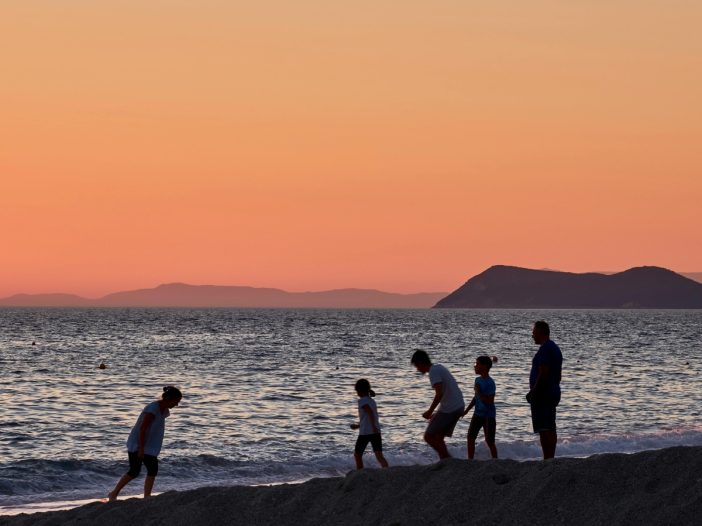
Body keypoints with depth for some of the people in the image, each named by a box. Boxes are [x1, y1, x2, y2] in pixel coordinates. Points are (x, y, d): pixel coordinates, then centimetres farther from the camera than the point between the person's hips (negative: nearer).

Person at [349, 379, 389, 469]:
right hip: (376, 431, 6)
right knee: (379, 456, -5)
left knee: (357, 455, 13)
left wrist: (373, 427, -31)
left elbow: (370, 412, -21)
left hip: (365, 432, -6)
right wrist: (358, 426, 40)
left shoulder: (362, 401, -5)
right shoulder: (372, 401, 19)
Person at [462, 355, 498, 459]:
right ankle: (470, 461, 10)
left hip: (488, 415, -8)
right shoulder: (478, 380, 8)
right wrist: (467, 410, 18)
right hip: (478, 414, 8)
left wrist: (478, 392, -22)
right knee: (470, 437, 4)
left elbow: (489, 401, -22)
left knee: (489, 441, -4)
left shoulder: (490, 383, -18)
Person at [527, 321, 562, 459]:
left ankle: (548, 460, -16)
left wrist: (533, 392, -19)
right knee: (550, 430, 12)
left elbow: (543, 373, -22)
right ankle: (550, 459, 15)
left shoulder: (544, 349, -15)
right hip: (553, 393, 11)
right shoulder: (555, 348, 19)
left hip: (542, 394, -11)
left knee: (544, 430, -12)